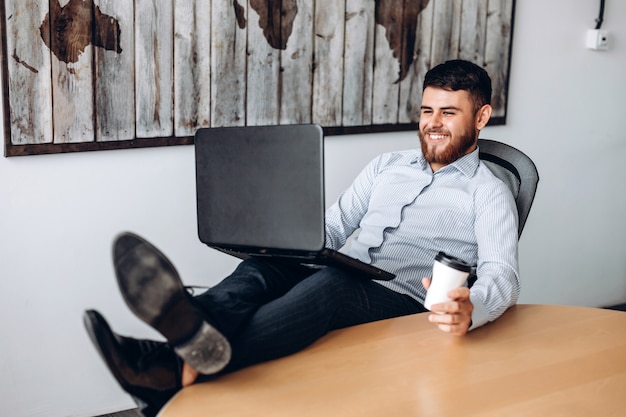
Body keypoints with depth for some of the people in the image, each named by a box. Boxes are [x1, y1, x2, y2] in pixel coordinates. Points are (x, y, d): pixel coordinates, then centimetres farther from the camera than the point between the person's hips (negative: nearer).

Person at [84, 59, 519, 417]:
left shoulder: (488, 192, 7)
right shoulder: (388, 165, 25)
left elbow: (503, 275, -8)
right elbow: (332, 227, 23)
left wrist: (471, 308, -34)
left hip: (404, 305, -5)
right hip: (345, 282, 5)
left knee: (329, 284, -37)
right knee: (263, 268, -26)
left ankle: (184, 368, -62)